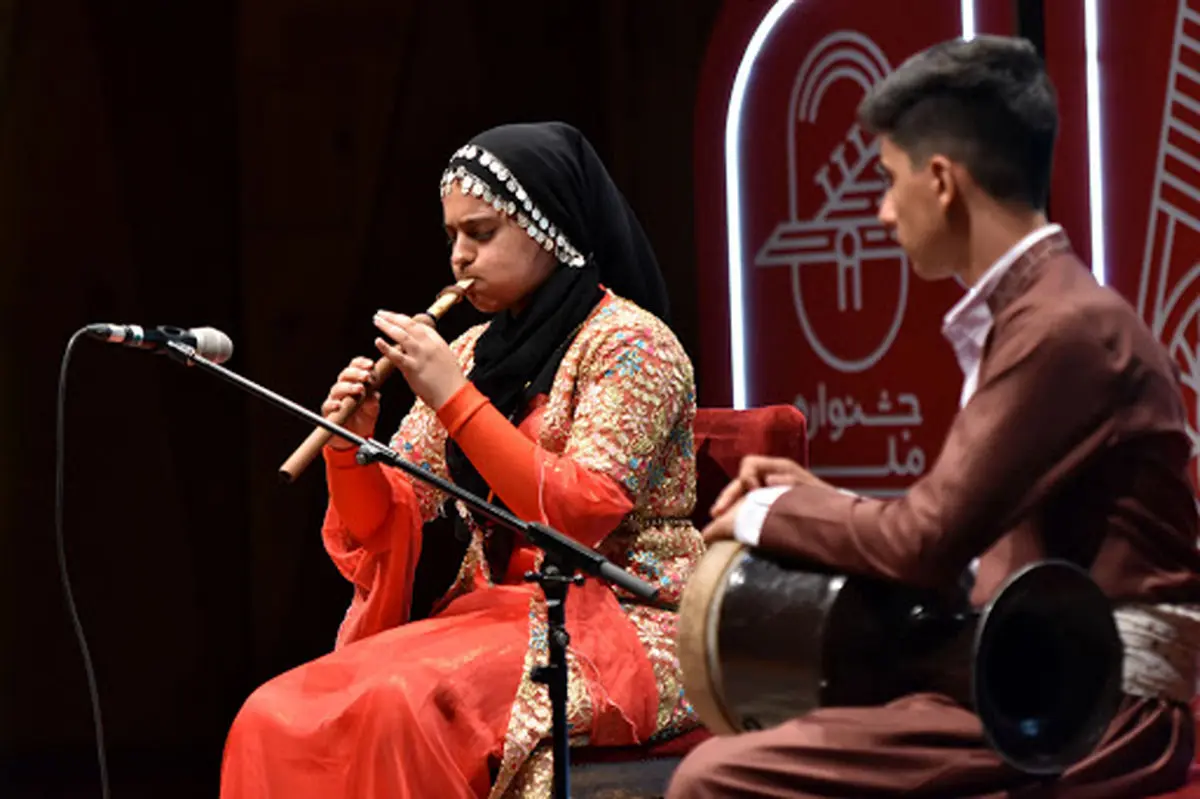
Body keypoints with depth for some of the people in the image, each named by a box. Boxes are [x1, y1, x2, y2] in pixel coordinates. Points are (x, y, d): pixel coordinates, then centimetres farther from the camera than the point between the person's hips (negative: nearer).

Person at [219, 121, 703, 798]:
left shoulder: (630, 344, -6)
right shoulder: (476, 351, 14)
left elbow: (581, 515, -19)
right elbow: (389, 528, 13)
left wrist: (454, 398, -19)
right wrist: (351, 448, -8)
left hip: (615, 629, -7)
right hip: (492, 615, 7)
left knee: (403, 710, -33)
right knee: (274, 719, -17)